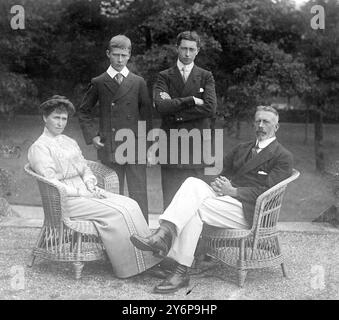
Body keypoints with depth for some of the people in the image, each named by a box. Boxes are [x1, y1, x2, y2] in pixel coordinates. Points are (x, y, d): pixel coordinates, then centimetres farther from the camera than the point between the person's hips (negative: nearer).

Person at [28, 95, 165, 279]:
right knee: (116, 212, -25)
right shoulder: (39, 148, -4)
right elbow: (51, 183, -12)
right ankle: (130, 266, -19)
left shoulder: (70, 142, 21)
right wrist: (82, 193, -17)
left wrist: (91, 185, -1)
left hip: (85, 192, 7)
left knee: (130, 205, -14)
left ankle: (147, 259, -16)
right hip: (65, 200, -7)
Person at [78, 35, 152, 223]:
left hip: (135, 147, 0)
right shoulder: (98, 83, 7)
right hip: (109, 149, 0)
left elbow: (147, 114, 9)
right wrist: (92, 135, 3)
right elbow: (84, 111, 15)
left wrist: (144, 140, 1)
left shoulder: (139, 83, 7)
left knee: (139, 194, 0)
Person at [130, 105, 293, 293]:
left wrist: (233, 191, -17)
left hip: (247, 211, -6)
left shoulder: (283, 157, 3)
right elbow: (222, 170, 22)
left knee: (194, 208, -27)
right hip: (227, 195, 6)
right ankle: (163, 234, -40)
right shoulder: (242, 149, 26)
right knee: (192, 183, -23)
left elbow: (266, 193, -9)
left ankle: (181, 272, -28)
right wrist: (218, 183, -3)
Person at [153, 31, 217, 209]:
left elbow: (210, 108, -6)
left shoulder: (206, 77, 10)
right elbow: (161, 106, -9)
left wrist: (176, 112, -8)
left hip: (196, 146, 0)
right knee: (169, 200, 1)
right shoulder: (164, 77, 9)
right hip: (170, 147, 0)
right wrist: (191, 100, -10)